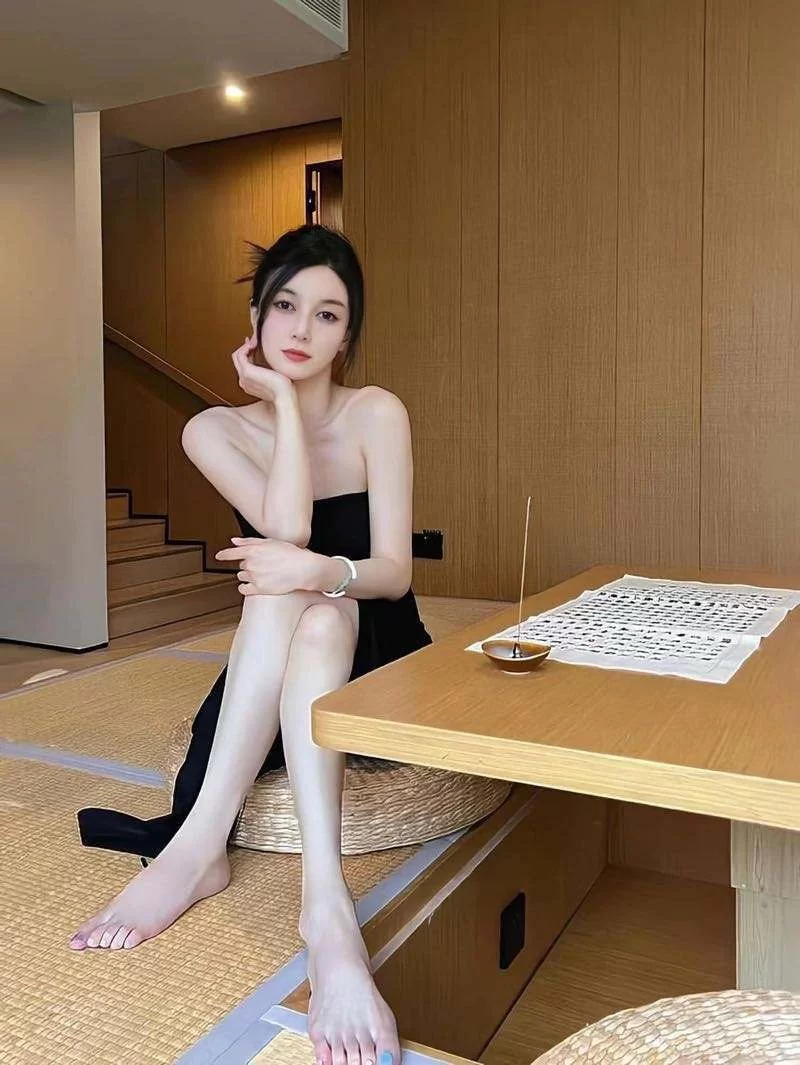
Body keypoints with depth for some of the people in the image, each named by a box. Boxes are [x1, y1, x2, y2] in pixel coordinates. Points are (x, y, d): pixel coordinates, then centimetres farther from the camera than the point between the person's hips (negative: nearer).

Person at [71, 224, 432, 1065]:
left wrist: (322, 572, -37)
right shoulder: (215, 431, -2)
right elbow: (285, 528, -20)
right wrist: (283, 400, -17)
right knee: (283, 583, -34)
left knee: (315, 604, -35)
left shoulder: (377, 414, -7)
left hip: (378, 662, -1)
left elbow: (394, 571, -15)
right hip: (268, 681, 1)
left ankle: (196, 842, -45)